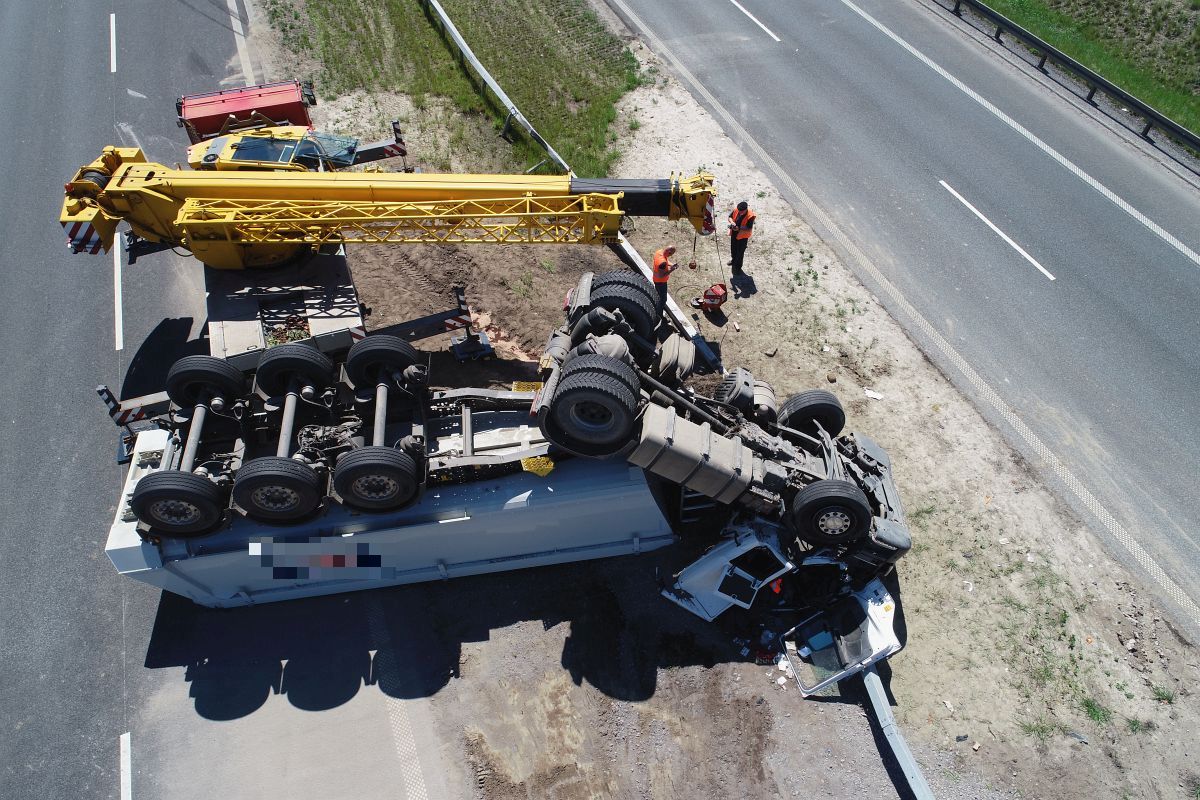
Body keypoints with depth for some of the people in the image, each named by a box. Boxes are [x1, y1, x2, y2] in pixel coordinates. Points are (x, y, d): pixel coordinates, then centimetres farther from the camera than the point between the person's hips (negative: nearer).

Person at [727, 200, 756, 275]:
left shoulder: (750, 216, -31)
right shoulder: (736, 210, -17)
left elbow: (749, 230, -29)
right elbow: (730, 217, -1)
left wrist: (739, 229, -41)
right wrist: (732, 222, -23)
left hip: (743, 236, -6)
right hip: (734, 234, 6)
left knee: (740, 252, 10)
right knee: (733, 248, 28)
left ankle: (738, 267, 30)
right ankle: (733, 259, 56)